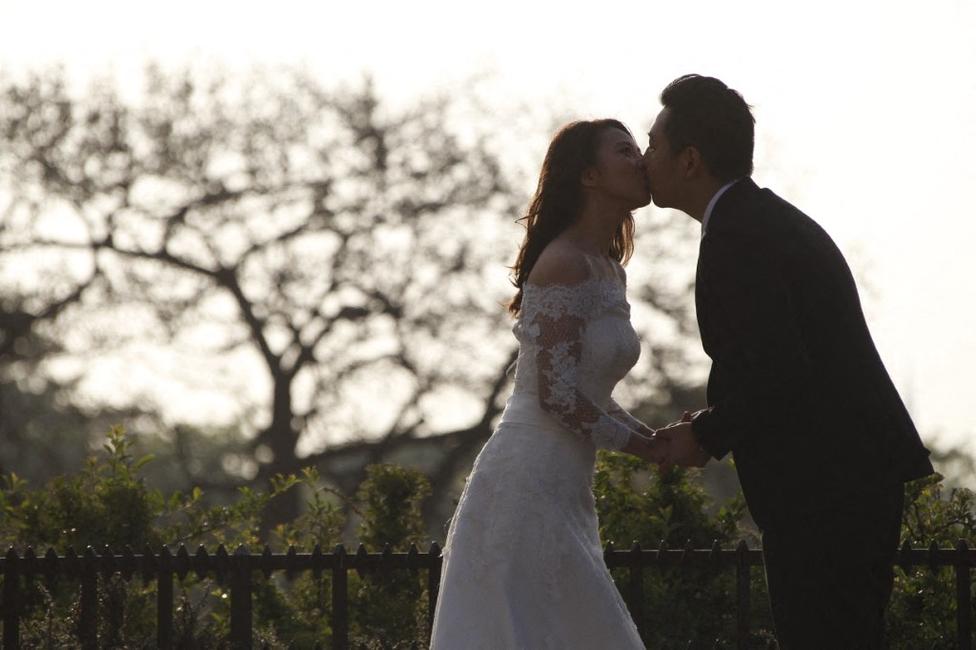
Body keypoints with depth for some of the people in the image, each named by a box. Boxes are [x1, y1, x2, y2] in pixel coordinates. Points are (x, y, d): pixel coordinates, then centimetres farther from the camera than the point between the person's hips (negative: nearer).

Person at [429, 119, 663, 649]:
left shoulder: (609, 270, 16)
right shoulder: (564, 263, -13)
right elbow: (557, 393, -19)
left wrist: (657, 440, 6)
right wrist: (644, 447, -9)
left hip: (561, 490, 10)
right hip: (530, 483, -10)